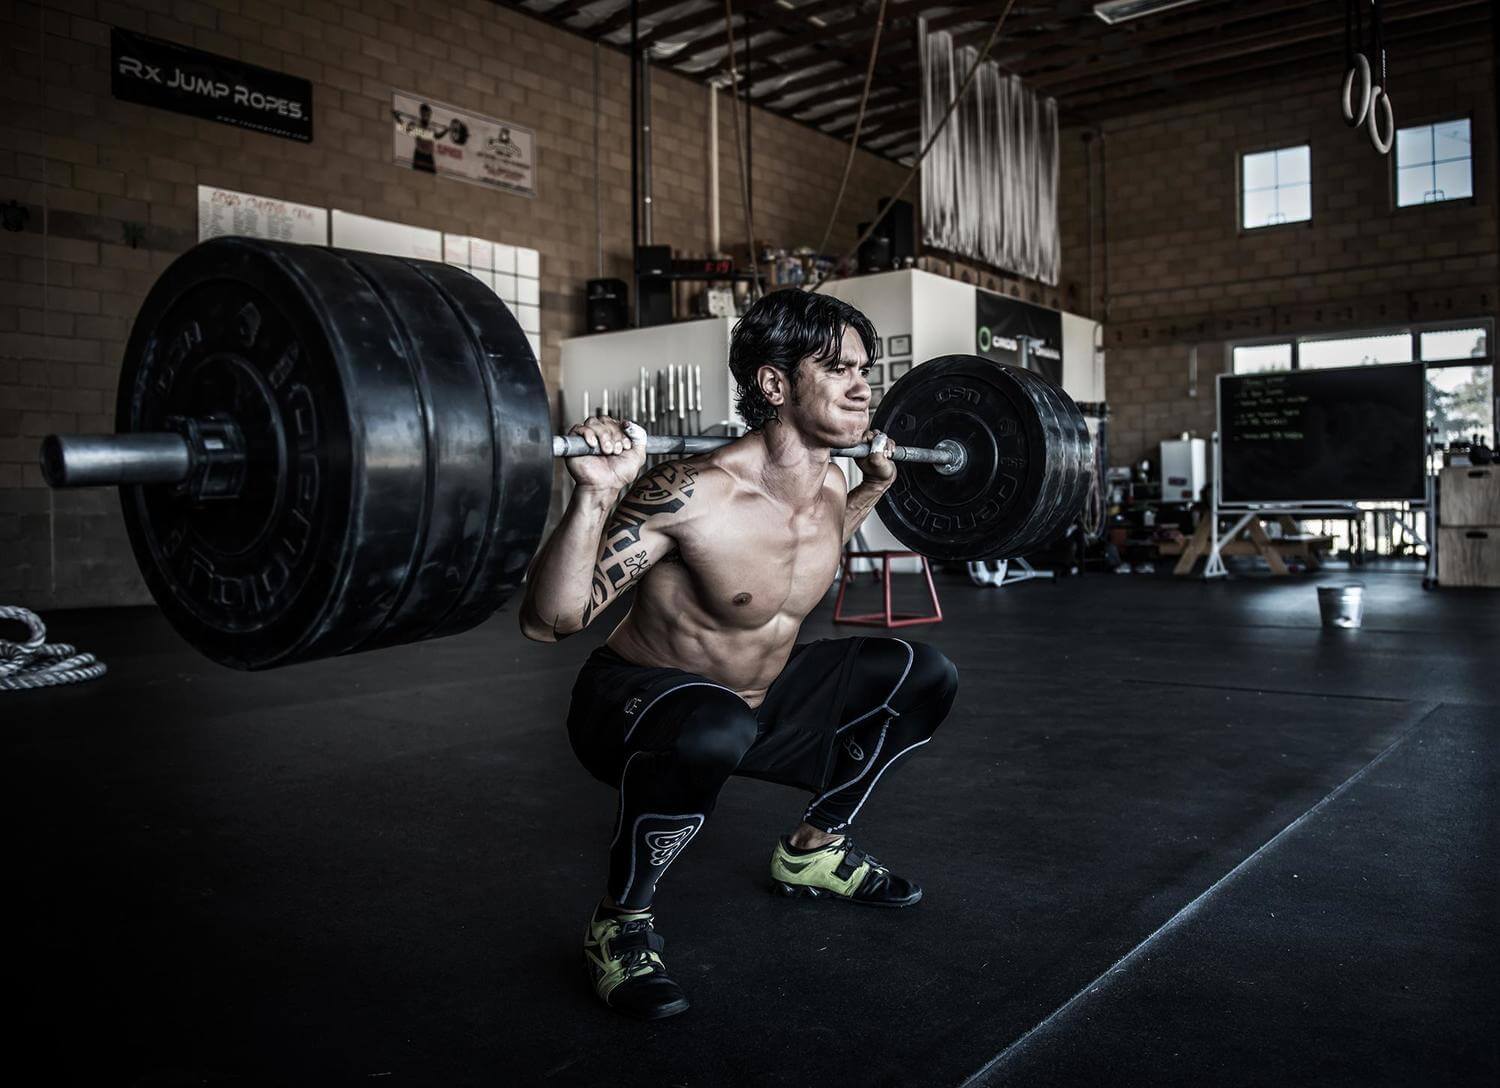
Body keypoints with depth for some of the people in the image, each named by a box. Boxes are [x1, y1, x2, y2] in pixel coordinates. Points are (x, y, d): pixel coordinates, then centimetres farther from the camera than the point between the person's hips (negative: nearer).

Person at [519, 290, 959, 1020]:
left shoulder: (830, 485, -6)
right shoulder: (695, 494, -30)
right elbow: (548, 622, -31)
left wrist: (875, 486, 16)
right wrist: (595, 497, -43)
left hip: (761, 694, 8)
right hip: (635, 699, -8)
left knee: (924, 679, 6)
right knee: (711, 732, -43)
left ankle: (815, 849, 23)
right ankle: (620, 924, -14)